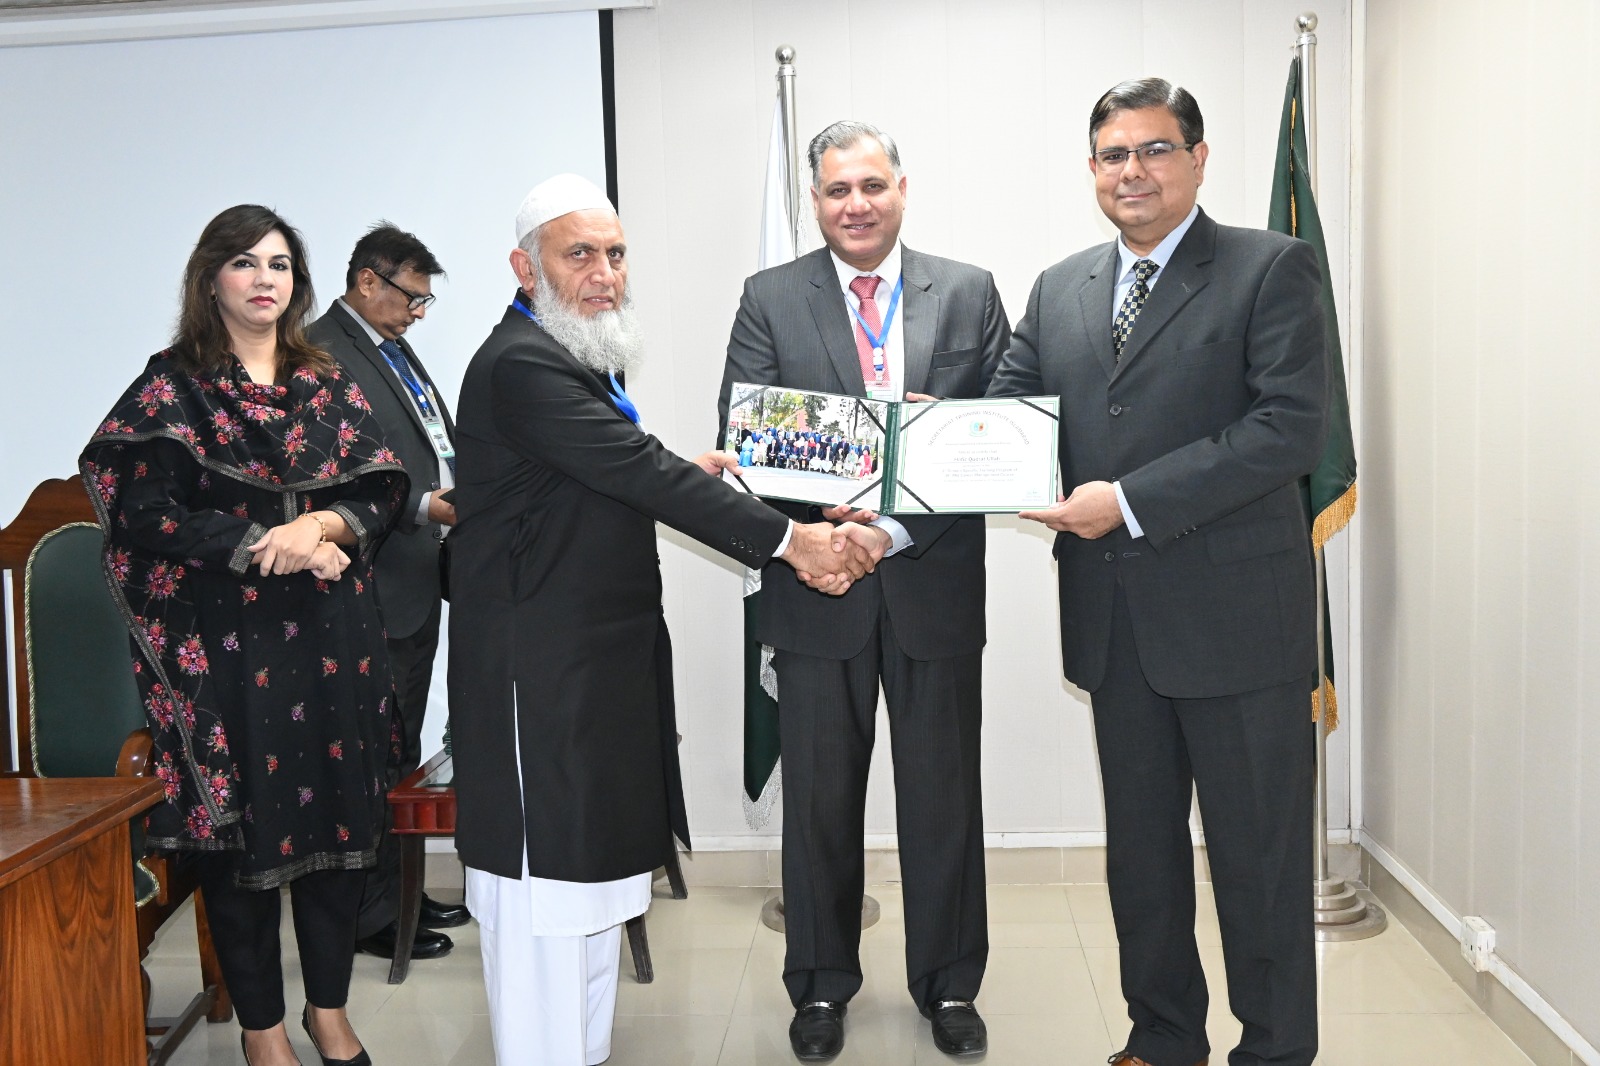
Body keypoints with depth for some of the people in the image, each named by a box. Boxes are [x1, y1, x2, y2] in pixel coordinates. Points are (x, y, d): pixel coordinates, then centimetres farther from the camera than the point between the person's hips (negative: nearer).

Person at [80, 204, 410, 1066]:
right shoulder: (171, 386, 1)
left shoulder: (327, 383, 11)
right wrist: (266, 544, -17)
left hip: (332, 635, 4)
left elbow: (382, 489, 5)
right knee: (242, 826, 3)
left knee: (338, 816, 7)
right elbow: (148, 511, -8)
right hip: (224, 639, -3)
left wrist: (322, 525, -15)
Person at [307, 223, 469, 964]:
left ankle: (399, 894, 32)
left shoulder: (392, 347, 17)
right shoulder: (323, 354, -14)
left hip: (420, 578, 10)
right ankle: (373, 916, 13)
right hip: (377, 589, -10)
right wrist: (422, 507, -25)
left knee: (401, 752, 19)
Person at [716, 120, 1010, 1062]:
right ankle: (822, 984, 30)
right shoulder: (770, 299, 4)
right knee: (820, 798, 11)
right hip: (815, 585, 0)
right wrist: (815, 530, -21)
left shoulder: (970, 294, 5)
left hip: (936, 583, 0)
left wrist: (901, 524, -17)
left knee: (944, 795, 10)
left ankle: (949, 984, 29)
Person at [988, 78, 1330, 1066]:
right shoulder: (1059, 290, 11)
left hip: (1236, 614, -5)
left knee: (1259, 854, 7)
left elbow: (1293, 427, -16)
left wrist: (1132, 500, -20)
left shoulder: (1273, 269, -5)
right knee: (1141, 847, 17)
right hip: (1117, 622, 5)